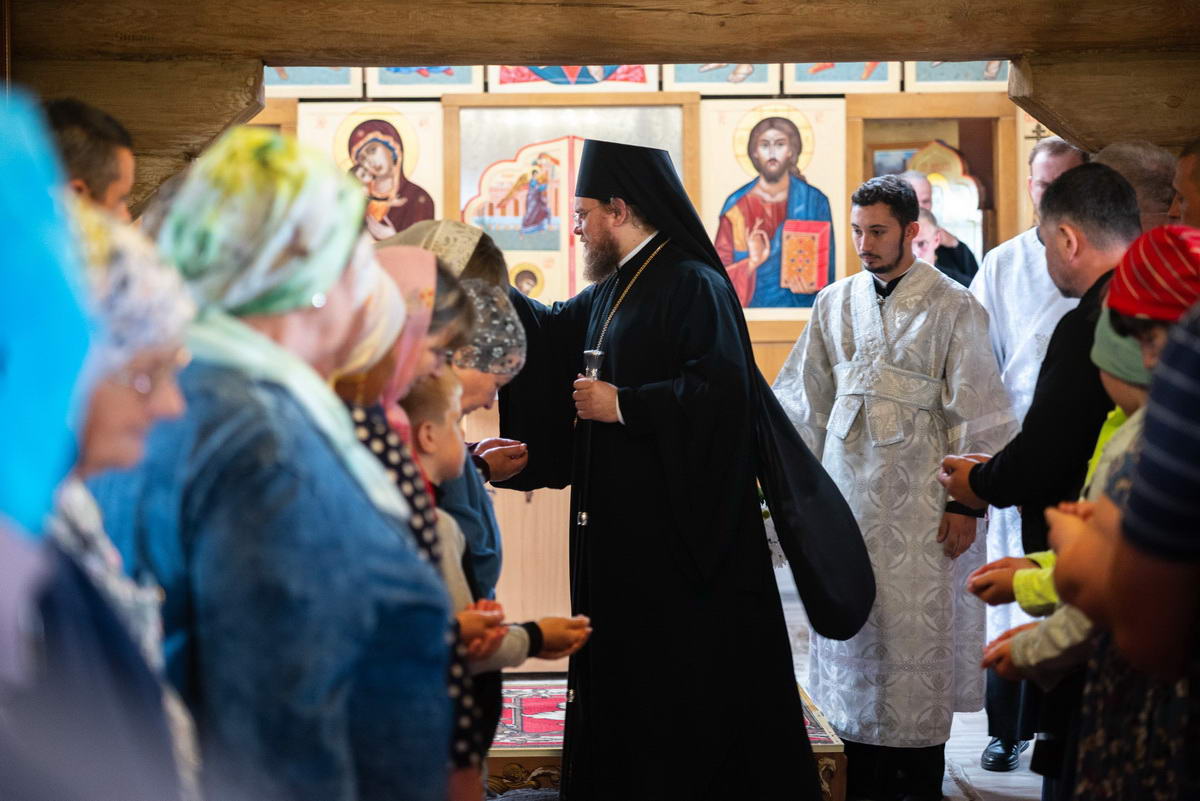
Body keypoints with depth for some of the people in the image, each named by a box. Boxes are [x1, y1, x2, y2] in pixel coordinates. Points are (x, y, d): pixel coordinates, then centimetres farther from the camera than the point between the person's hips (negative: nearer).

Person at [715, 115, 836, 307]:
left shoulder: (815, 202, 3)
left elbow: (826, 267, 7)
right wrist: (751, 263, -16)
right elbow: (721, 272, 1)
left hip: (799, 308, 0)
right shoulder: (736, 205, 1)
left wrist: (812, 287, -11)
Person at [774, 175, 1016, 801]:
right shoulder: (835, 304, 8)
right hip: (848, 490, 4)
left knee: (917, 632, -1)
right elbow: (804, 403, 13)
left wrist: (964, 503, -9)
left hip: (918, 502, -4)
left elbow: (976, 414, -5)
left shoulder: (953, 308, -4)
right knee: (851, 632, 7)